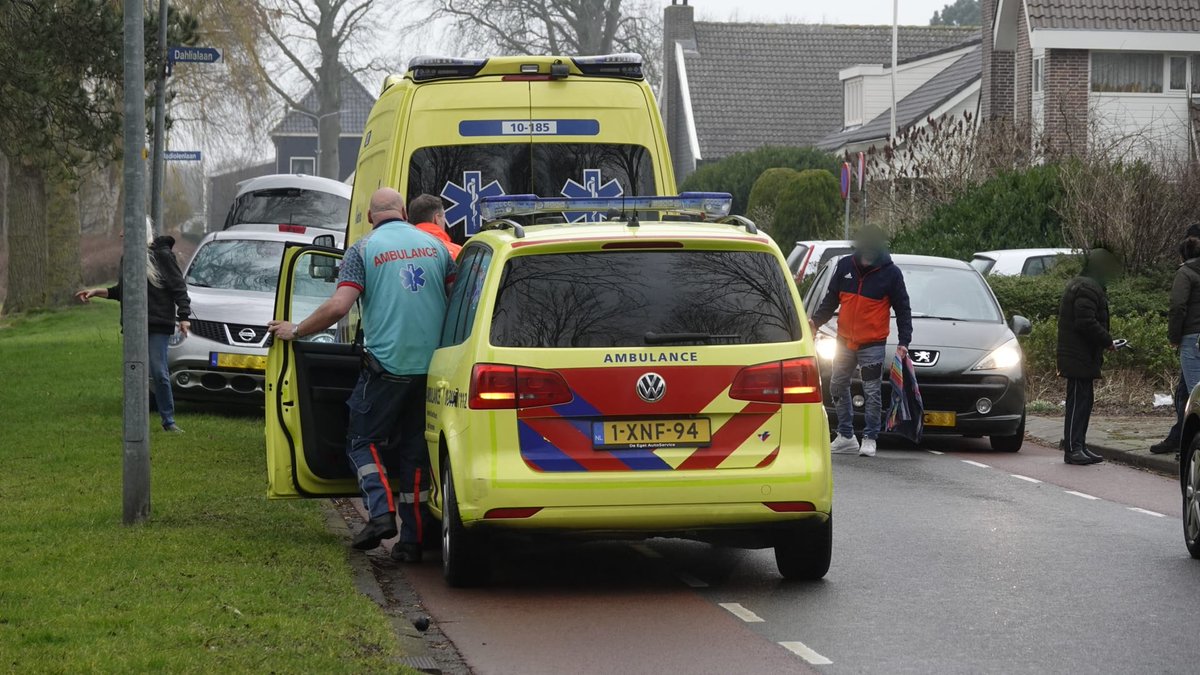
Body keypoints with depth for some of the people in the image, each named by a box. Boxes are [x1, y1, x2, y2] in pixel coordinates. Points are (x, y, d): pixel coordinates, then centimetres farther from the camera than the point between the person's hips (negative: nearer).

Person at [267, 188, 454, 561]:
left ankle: (381, 510, -13)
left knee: (363, 440, 10)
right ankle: (413, 539, 7)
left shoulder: (363, 249, -2)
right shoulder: (433, 244, 10)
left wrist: (295, 331, 3)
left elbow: (338, 307, -11)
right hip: (432, 365, 4)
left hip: (387, 366, -4)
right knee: (415, 449, 10)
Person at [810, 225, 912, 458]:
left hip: (873, 343, -5)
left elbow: (903, 309, -1)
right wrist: (815, 322, 1)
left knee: (872, 392, -4)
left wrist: (904, 342, -8)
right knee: (838, 386, 11)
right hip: (844, 340, 5)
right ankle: (845, 437, 20)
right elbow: (830, 300, 12)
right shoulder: (845, 266, 2)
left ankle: (870, 438, 3)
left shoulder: (891, 273, -7)